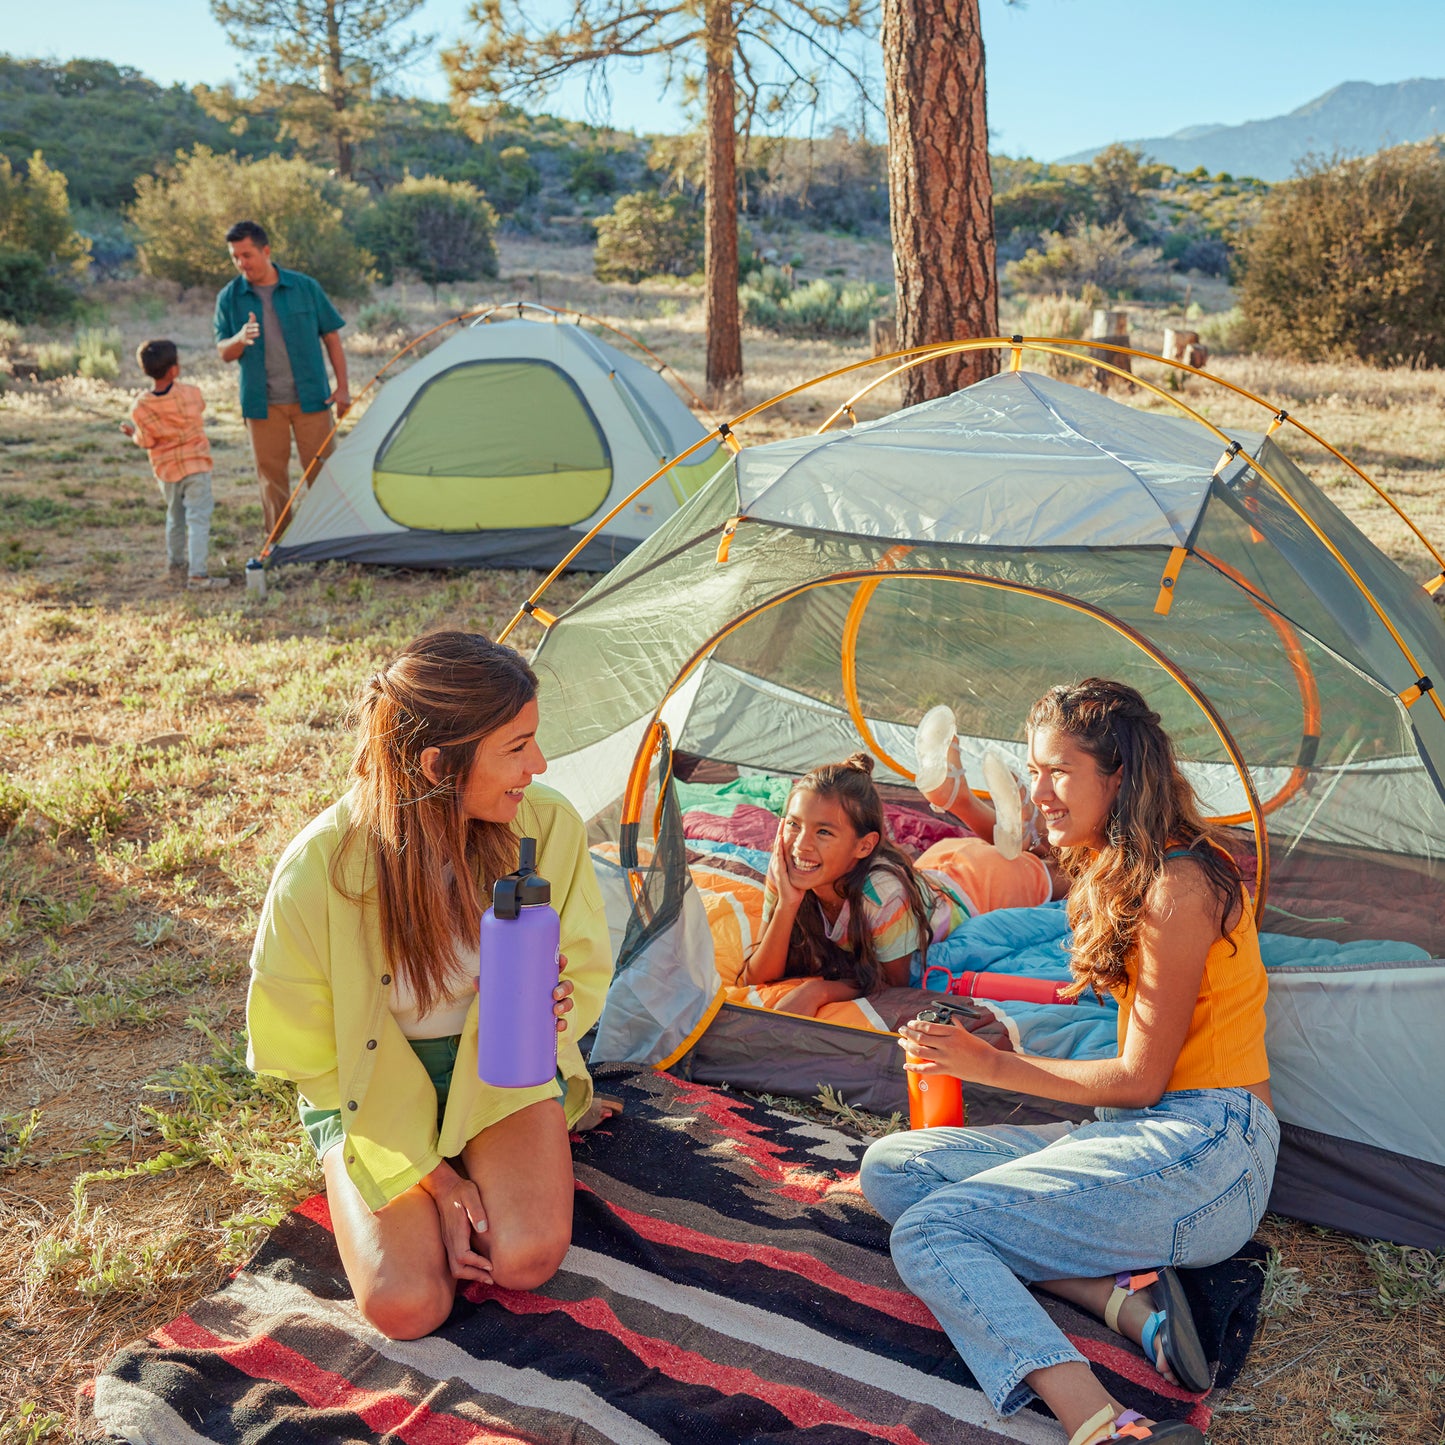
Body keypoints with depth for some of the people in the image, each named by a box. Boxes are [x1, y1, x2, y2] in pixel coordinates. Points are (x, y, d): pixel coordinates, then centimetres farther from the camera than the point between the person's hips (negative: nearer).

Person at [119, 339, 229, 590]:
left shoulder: (140, 407, -11)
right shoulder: (190, 392, -13)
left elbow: (146, 442, -6)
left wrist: (132, 432, 15)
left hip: (165, 469, 3)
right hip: (195, 465, -3)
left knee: (175, 516, 24)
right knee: (198, 518, -6)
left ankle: (177, 560, 41)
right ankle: (197, 574, -15)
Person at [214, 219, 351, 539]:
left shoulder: (305, 287, -1)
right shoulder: (229, 297, 1)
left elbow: (331, 336, 5)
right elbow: (223, 353, 1)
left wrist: (342, 386, -1)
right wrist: (240, 339, -23)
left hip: (310, 398, -1)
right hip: (263, 404, 1)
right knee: (271, 473, 5)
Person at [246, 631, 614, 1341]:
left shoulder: (548, 826, -22)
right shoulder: (318, 870, -29)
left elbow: (582, 971, -3)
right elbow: (304, 1049, -13)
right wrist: (427, 1173, -14)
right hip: (374, 1083, -1)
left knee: (526, 1259, -21)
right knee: (406, 1304, -18)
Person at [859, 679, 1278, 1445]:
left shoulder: (1177, 887, -16)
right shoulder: (1123, 873, 13)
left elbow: (1139, 1080, -14)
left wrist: (992, 1064, -6)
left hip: (1202, 1151, -10)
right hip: (1136, 1138, 10)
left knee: (929, 1231, -22)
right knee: (891, 1168, -1)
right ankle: (1126, 1288, -16)